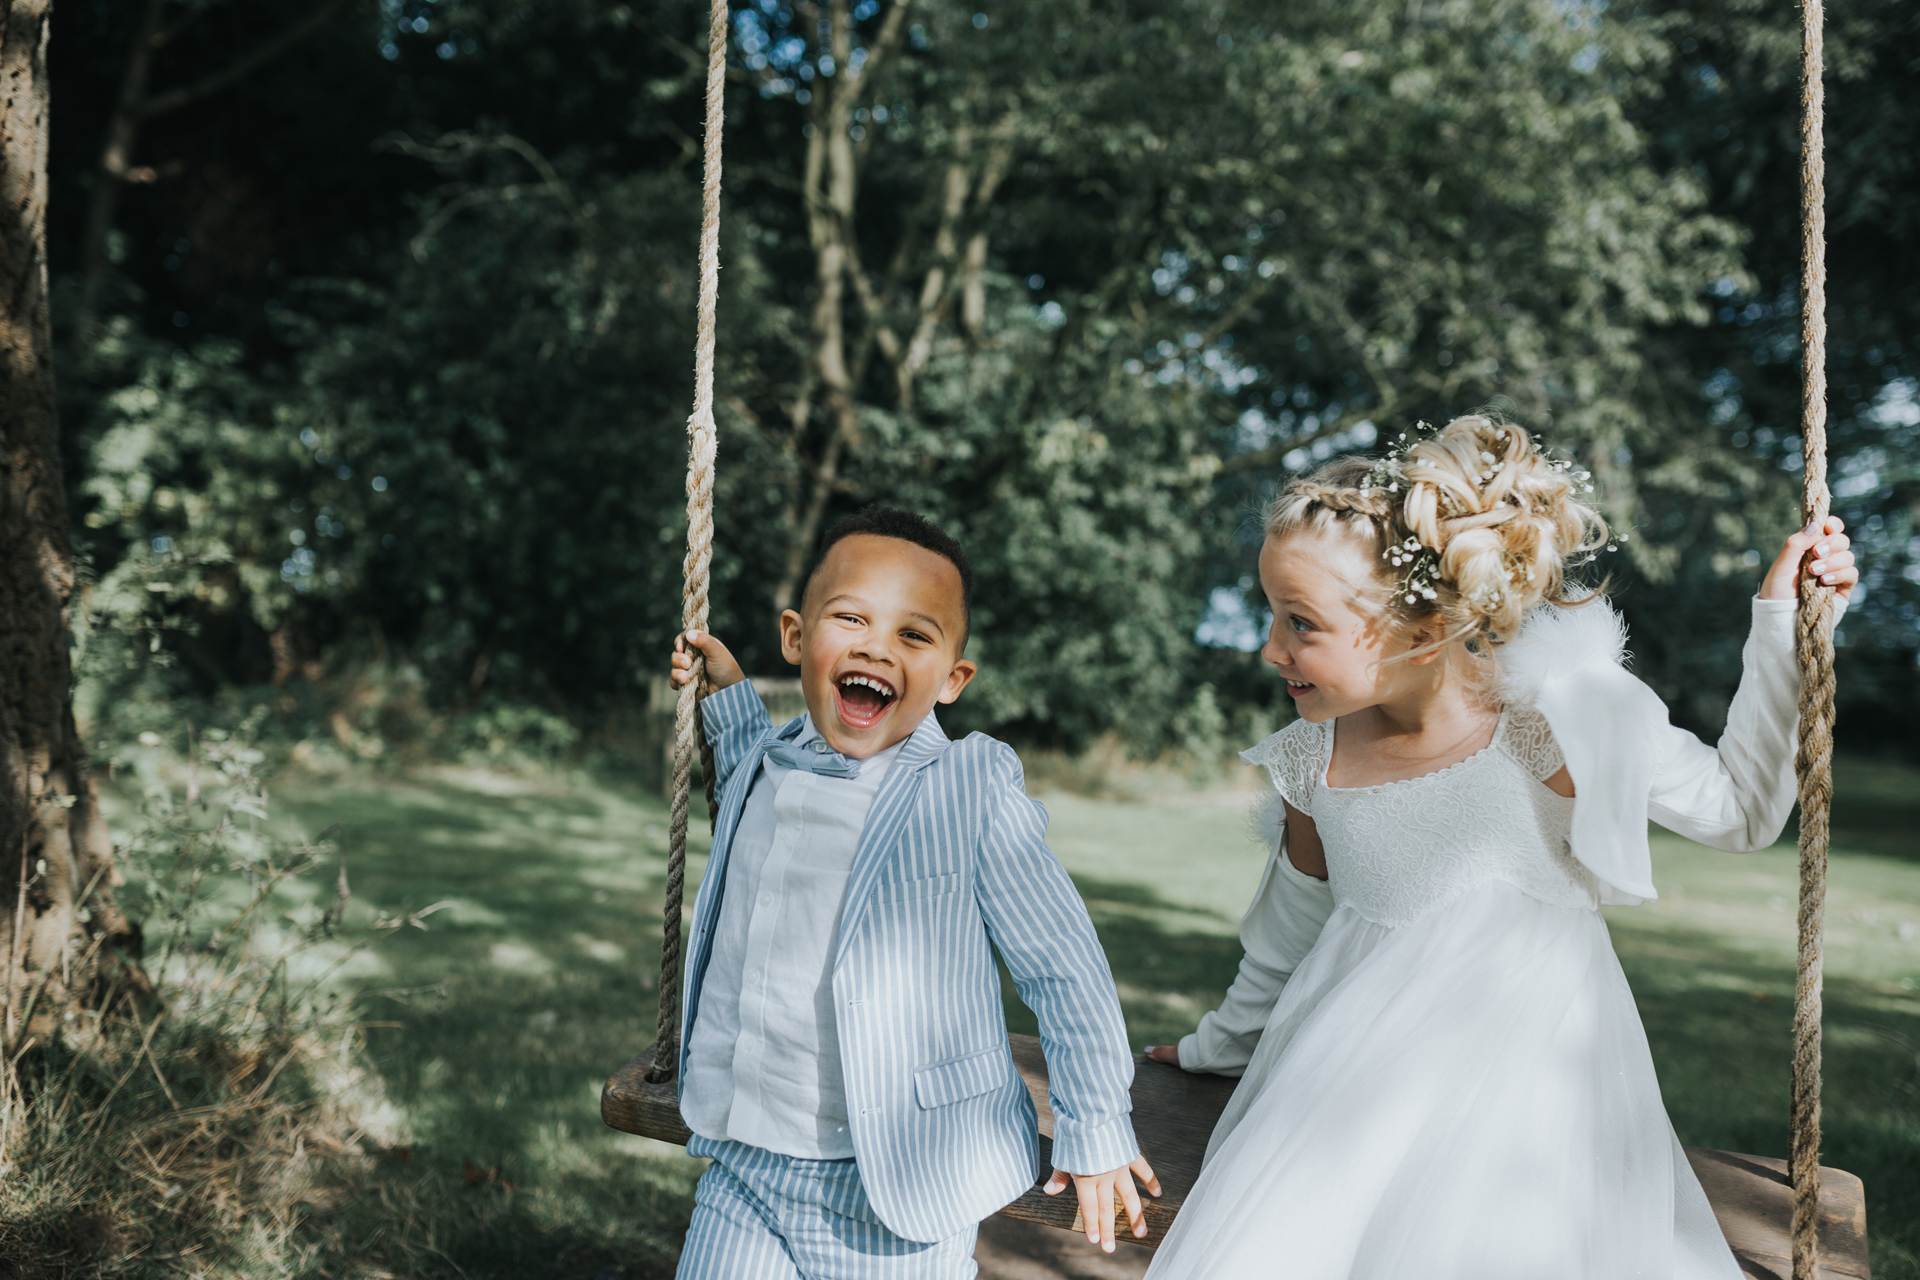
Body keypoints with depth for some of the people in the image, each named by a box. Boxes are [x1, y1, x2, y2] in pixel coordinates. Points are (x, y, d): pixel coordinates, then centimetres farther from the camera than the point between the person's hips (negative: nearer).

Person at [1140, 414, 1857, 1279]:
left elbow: (1738, 809, -1)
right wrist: (1218, 1049, 28)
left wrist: (1781, 623, -9)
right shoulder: (1317, 759, -3)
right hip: (1363, 1083, 3)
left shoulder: (1539, 719, -15)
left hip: (1521, 1075, -3)